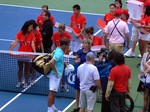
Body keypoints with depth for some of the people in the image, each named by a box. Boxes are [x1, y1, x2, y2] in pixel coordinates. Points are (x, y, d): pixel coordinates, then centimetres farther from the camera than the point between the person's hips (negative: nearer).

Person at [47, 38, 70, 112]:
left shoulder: (59, 51, 8)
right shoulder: (59, 53, -22)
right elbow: (51, 62, -33)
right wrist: (55, 72, -23)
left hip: (57, 75, 10)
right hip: (55, 75, -10)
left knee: (54, 92, 17)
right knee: (52, 92, -5)